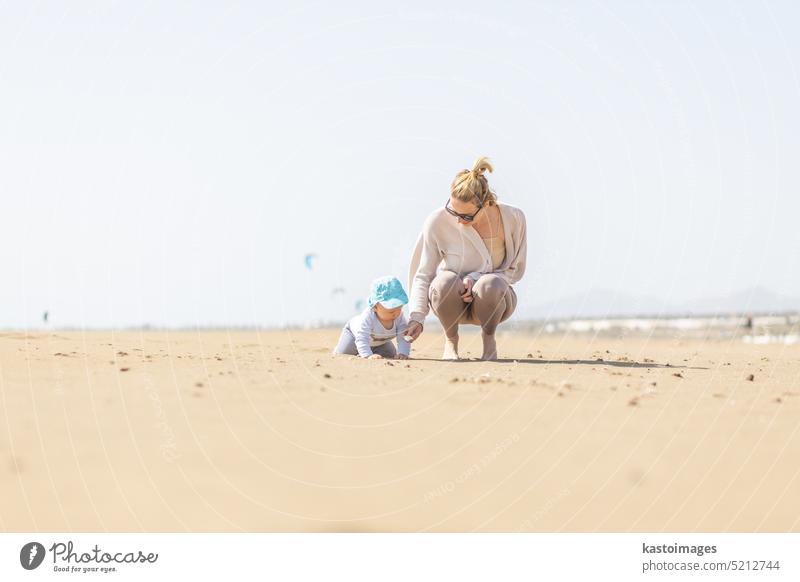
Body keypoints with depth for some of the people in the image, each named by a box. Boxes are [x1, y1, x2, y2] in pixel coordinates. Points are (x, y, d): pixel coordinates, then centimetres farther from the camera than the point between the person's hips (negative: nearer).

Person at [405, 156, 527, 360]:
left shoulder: (513, 218, -16)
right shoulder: (438, 221, -18)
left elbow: (515, 270, -5)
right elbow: (423, 274, -10)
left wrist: (475, 279, -21)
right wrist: (417, 317, -25)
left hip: (493, 297, 0)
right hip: (452, 299, 0)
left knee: (490, 285, -37)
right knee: (446, 281, -37)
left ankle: (488, 338, -4)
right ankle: (451, 340, -5)